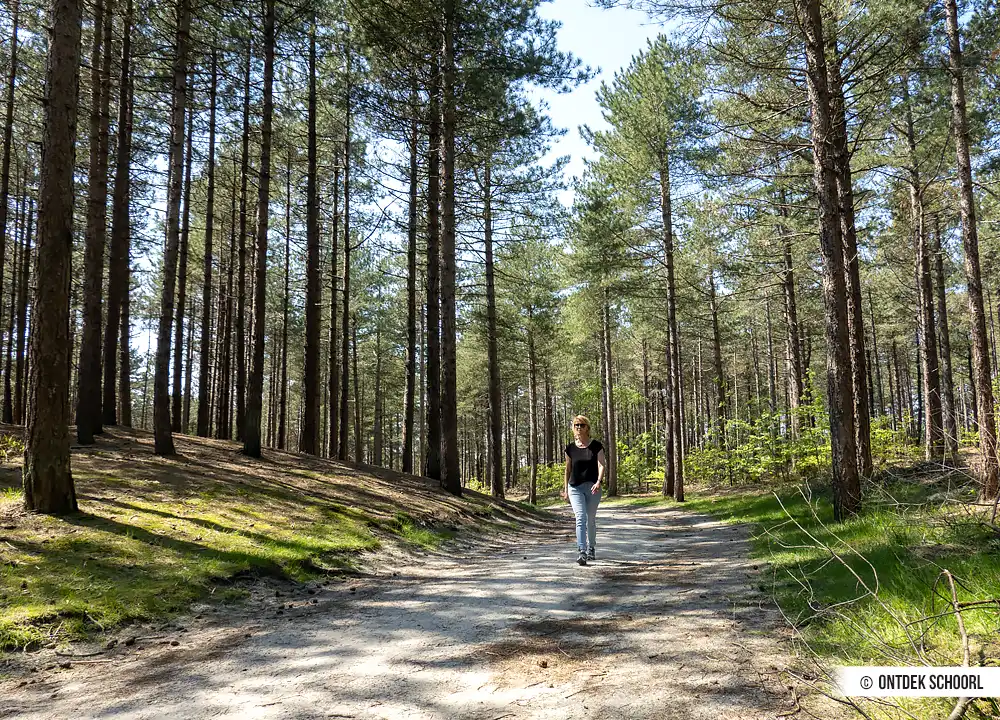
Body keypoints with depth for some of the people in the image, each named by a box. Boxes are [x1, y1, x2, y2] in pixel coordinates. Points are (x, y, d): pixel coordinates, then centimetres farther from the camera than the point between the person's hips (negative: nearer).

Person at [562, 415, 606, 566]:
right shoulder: (571, 448, 5)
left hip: (592, 487, -1)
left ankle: (591, 548, 32)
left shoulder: (596, 446, -1)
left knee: (591, 519, 11)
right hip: (575, 487, 1)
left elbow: (602, 465, -7)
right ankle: (582, 553, -18)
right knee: (580, 518, -13)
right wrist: (565, 489, 14)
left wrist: (599, 481, -23)